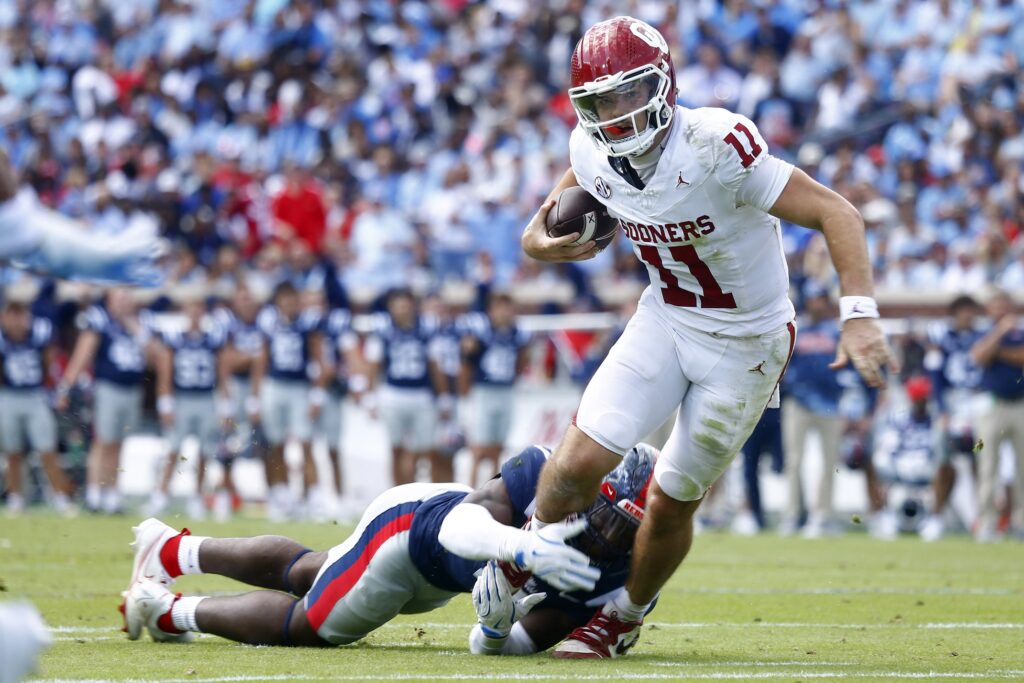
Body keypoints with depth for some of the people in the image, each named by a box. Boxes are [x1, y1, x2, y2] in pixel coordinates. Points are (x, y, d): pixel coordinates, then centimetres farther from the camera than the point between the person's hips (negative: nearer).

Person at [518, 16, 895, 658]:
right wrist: (540, 240, -9)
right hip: (666, 320, 4)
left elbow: (836, 213, -29)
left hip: (746, 344, -4)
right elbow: (564, 205, 15)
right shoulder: (594, 155, -12)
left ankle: (624, 617, 32)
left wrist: (859, 315, -39)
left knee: (673, 501, 4)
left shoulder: (715, 148, -32)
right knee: (580, 461, -14)